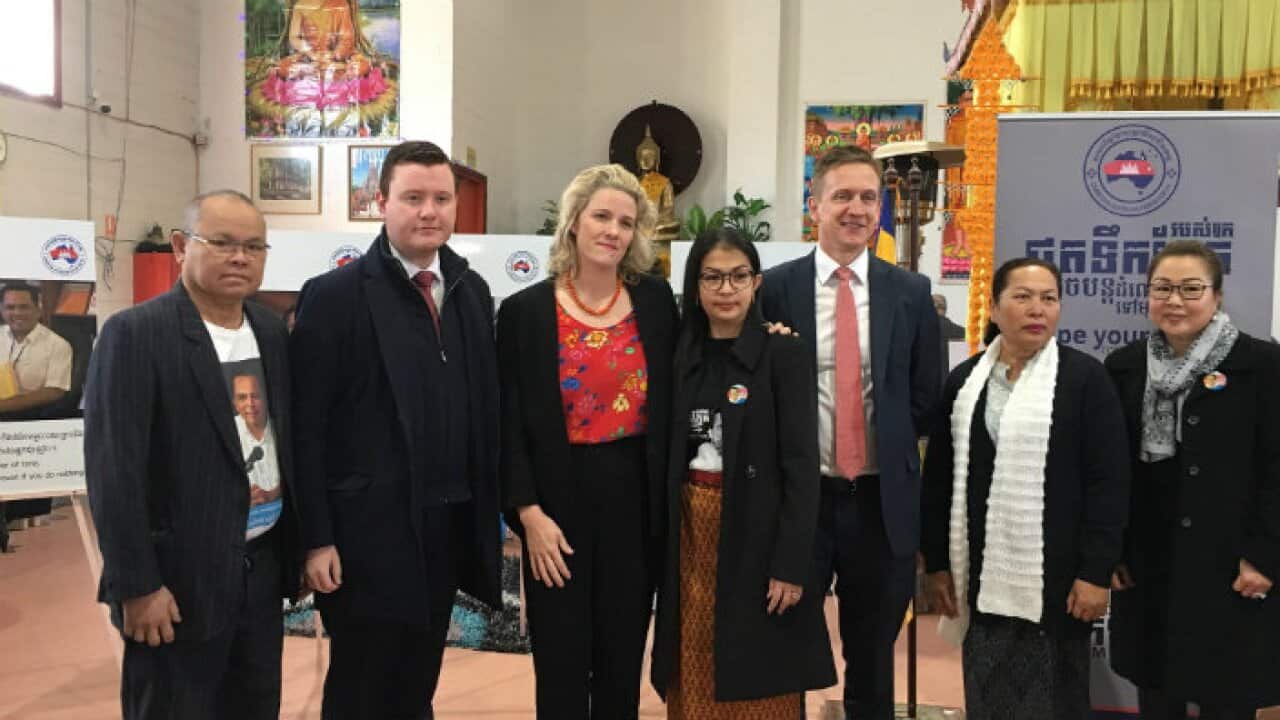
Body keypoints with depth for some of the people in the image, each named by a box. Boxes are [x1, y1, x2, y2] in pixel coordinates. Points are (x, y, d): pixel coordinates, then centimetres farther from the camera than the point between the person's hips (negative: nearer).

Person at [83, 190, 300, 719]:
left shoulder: (272, 331, 7)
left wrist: (296, 548, 9)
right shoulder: (135, 334, -12)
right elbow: (113, 470, -15)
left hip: (264, 565, 6)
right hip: (181, 576, -6)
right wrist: (137, 585, -16)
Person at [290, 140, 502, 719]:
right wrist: (316, 539, -13)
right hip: (371, 529, -5)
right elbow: (307, 428, -11)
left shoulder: (472, 291, 7)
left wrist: (487, 511, 9)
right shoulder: (334, 296, -9)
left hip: (450, 525, 5)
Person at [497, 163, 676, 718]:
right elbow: (510, 425, -5)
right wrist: (529, 512, -11)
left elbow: (672, 397, 10)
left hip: (635, 498, 2)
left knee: (623, 657, 15)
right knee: (561, 662, 8)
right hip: (560, 499, -2)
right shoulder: (525, 310, -5)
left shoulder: (656, 299, 2)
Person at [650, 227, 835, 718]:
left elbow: (802, 466, -12)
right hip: (692, 533, 5)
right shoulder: (684, 357, 7)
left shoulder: (784, 354, -7)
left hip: (757, 535, -4)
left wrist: (791, 565, -16)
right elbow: (671, 461, 9)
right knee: (695, 681, 13)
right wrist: (667, 541, 5)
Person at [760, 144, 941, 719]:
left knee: (873, 660, 17)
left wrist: (891, 448, 2)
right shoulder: (775, 289, -4)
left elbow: (925, 395, 7)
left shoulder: (910, 293, 2)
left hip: (882, 499, 2)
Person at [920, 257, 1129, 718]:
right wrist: (936, 563, 6)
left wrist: (1097, 571, -12)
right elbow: (938, 477, 9)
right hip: (983, 576, 3)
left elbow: (1109, 480, -7)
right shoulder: (964, 381, 8)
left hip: (1056, 577, -3)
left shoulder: (1085, 377, -3)